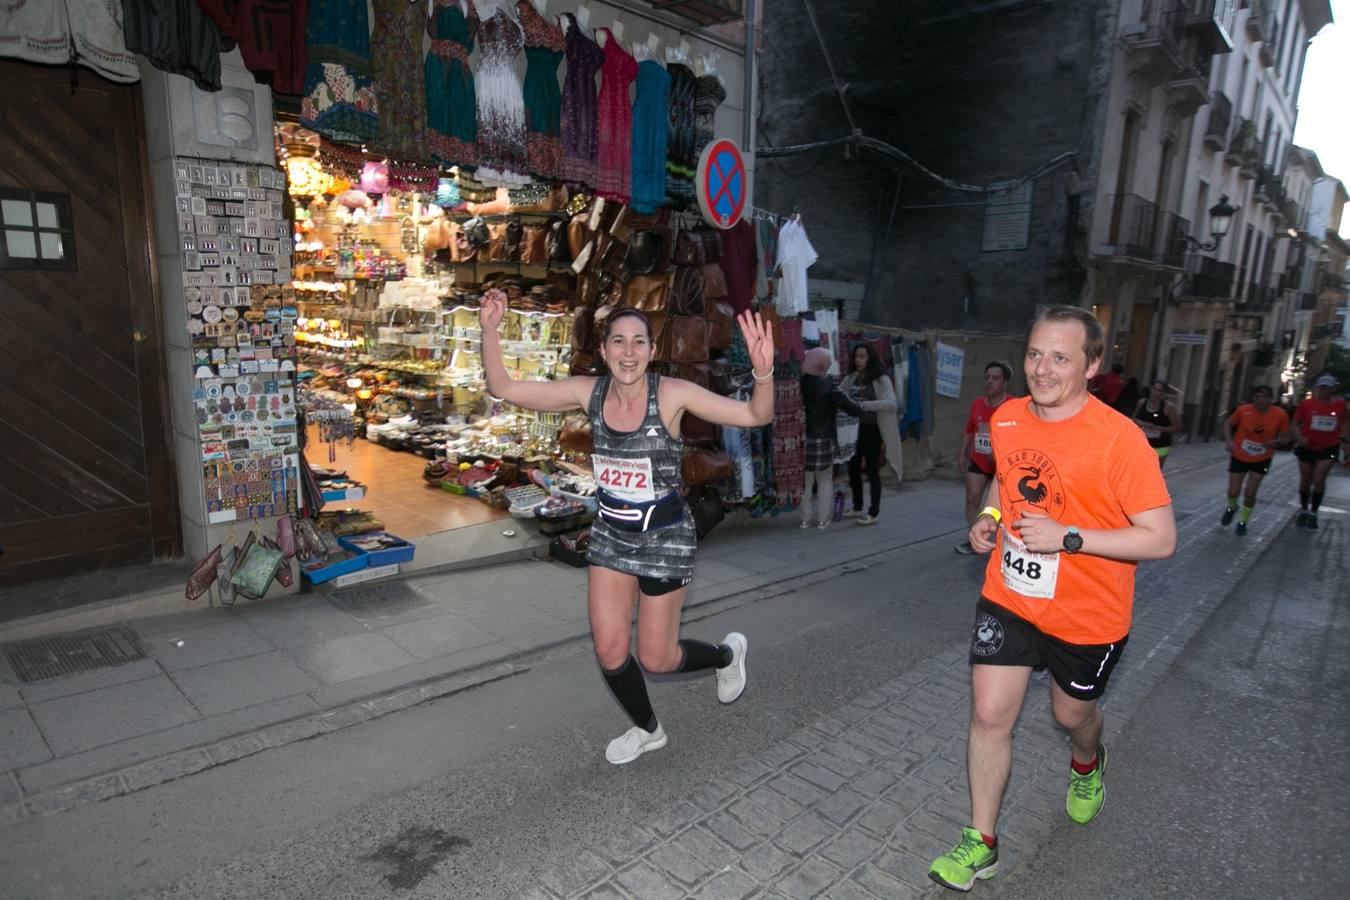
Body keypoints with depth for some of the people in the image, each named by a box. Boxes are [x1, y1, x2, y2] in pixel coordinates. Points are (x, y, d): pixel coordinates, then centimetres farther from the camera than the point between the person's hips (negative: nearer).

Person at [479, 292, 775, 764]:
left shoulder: (671, 394, -19)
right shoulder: (589, 391, -9)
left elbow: (757, 416, -21)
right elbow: (504, 388, -8)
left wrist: (762, 371, -40)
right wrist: (489, 330, -22)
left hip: (664, 536, -4)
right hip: (610, 533, 4)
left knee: (655, 658, 7)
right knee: (609, 652, 8)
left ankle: (726, 654, 40)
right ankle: (647, 730, 38)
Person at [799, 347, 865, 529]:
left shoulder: (800, 383, -3)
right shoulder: (828, 386, -14)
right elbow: (849, 407, -14)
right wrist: (862, 409, 4)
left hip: (802, 437, 3)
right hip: (823, 439, -3)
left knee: (806, 479, 13)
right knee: (825, 480, 12)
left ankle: (806, 518, 16)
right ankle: (822, 519, 13)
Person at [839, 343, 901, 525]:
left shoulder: (881, 380, -10)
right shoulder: (850, 379, 6)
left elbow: (892, 403, -24)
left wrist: (864, 405, -33)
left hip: (872, 430, -5)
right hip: (855, 429, 5)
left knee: (872, 470, 0)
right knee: (853, 467, 13)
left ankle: (873, 513, 9)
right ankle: (857, 508, 29)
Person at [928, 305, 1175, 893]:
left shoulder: (1119, 439, -23)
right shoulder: (1005, 418, -6)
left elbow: (1161, 539, -20)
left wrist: (1068, 537, -29)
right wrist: (988, 518, -3)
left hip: (1088, 617, -3)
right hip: (1008, 598, 3)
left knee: (1072, 713, 21)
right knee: (989, 715, 1)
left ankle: (1087, 764, 59)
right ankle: (981, 842, 20)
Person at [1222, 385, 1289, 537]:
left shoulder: (1280, 414, -15)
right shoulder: (1243, 410, -17)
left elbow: (1284, 435, -2)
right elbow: (1228, 424, 0)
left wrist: (1276, 442, -23)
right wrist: (1229, 441, -16)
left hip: (1262, 460, 0)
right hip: (1239, 457, 0)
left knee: (1250, 493, -2)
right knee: (1233, 492, 2)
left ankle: (1243, 521, 23)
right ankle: (1231, 507, 39)